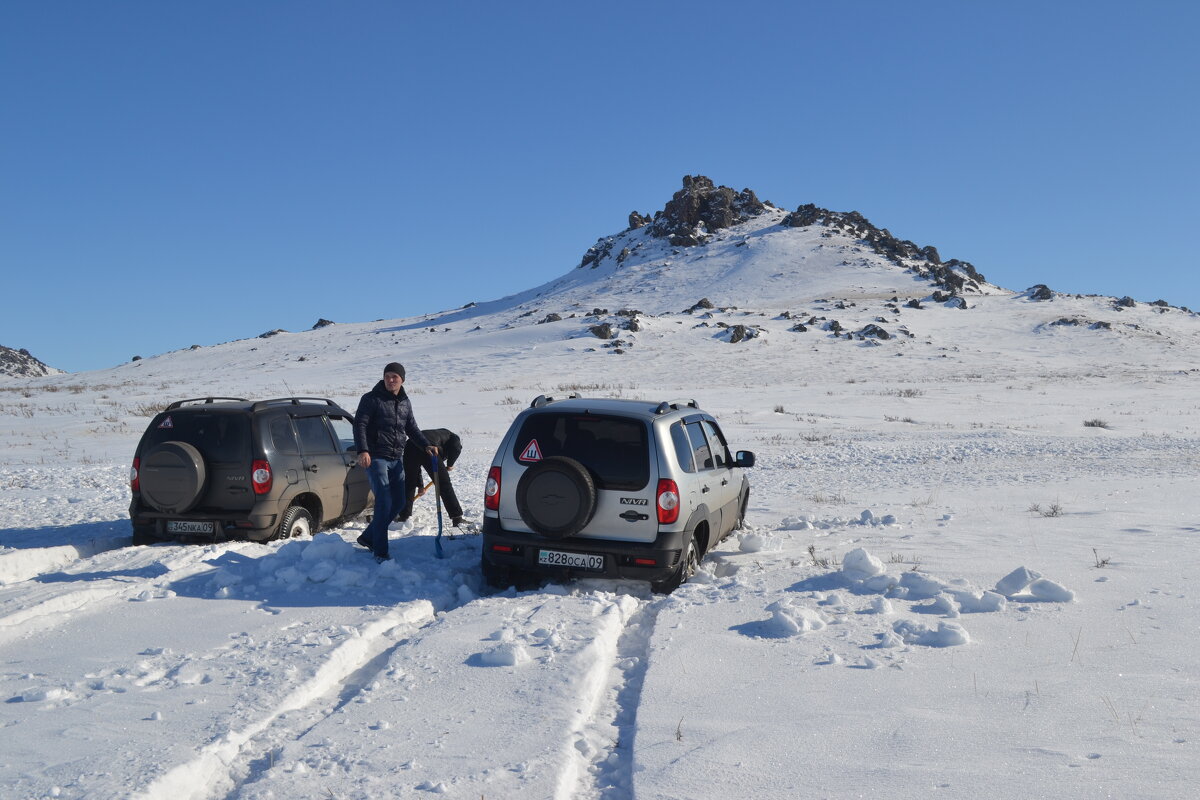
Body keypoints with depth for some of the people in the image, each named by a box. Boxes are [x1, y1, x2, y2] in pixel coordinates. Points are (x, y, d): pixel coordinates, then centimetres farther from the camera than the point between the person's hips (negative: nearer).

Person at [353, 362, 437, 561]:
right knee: (384, 502, -13)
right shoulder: (371, 399, -6)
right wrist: (363, 451, -26)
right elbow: (360, 425, -13)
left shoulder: (405, 402, 13)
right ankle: (380, 552, -7)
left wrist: (427, 445, 8)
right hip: (375, 458, -7)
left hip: (396, 459, 7)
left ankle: (368, 537, 26)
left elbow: (412, 428, 22)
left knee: (398, 502, 10)